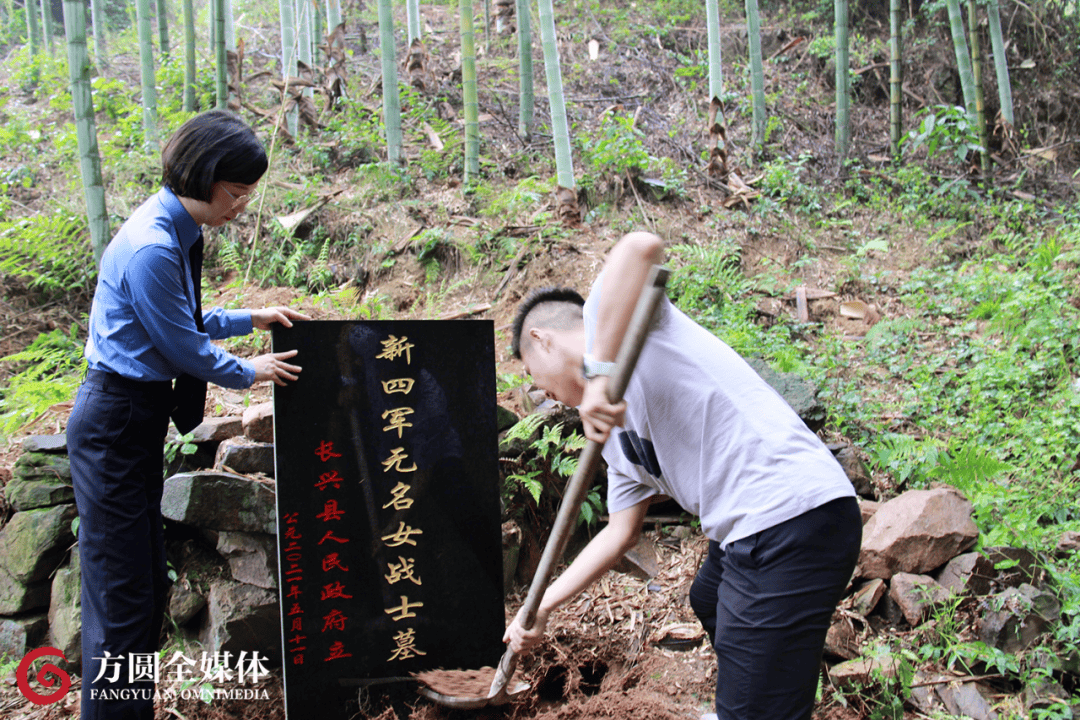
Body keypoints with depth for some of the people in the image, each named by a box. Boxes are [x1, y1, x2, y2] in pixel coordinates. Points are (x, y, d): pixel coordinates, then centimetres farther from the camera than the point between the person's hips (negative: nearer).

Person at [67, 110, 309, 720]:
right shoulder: (151, 248, -22)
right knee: (121, 593, -3)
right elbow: (183, 347, -15)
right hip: (115, 425, -10)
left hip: (138, 422, 10)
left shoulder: (177, 234, 8)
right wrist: (249, 373, 0)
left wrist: (251, 318, 20)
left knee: (148, 584, 17)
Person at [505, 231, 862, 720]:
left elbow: (641, 247, -27)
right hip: (747, 532, 11)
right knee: (709, 603, 39)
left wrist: (600, 372, -30)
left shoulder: (610, 313, -4)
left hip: (794, 511, -11)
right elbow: (620, 533, 25)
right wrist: (540, 608, 26)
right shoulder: (616, 432, 21)